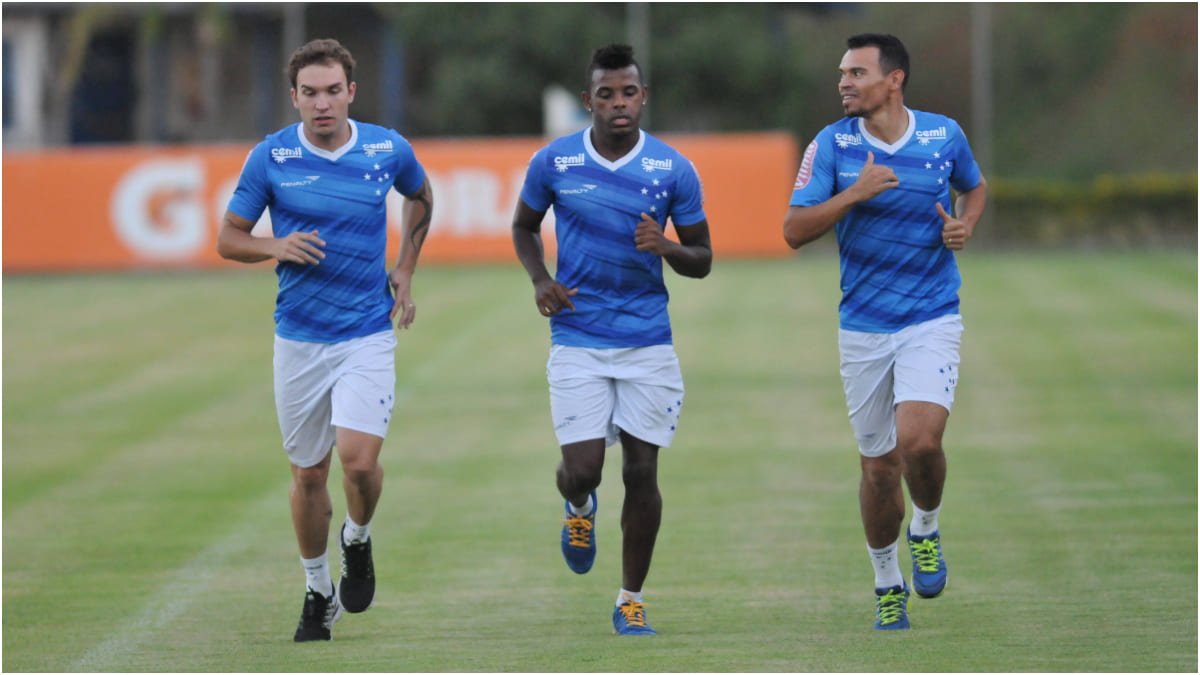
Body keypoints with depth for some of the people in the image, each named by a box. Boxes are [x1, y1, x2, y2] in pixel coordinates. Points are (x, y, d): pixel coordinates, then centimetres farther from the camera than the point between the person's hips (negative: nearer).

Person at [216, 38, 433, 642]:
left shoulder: (388, 150, -3)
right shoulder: (271, 157, -6)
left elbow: (420, 198, 20)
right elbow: (229, 238, 3)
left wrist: (405, 270, 12)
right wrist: (276, 247, -17)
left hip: (368, 335, -1)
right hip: (299, 337, 1)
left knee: (358, 459, -18)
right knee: (308, 473, 8)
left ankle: (358, 541, 15)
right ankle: (317, 592, 27)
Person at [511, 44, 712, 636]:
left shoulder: (674, 170, -3)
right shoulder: (554, 162, -3)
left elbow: (702, 260, 4)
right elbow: (523, 226, 15)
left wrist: (666, 247, -18)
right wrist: (541, 280, -4)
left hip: (648, 342, 0)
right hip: (578, 341, 0)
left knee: (641, 473, -2)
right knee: (582, 470, -9)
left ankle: (631, 601, 13)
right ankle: (579, 508, 31)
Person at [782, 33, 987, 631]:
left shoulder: (944, 135, -1)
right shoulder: (832, 144, -4)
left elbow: (975, 187, 19)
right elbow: (794, 230, -10)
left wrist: (966, 225, -2)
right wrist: (855, 193, -22)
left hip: (932, 319, -1)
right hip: (863, 328, 1)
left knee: (918, 439, -23)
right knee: (879, 466, 6)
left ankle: (926, 530, 8)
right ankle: (886, 581, 28)